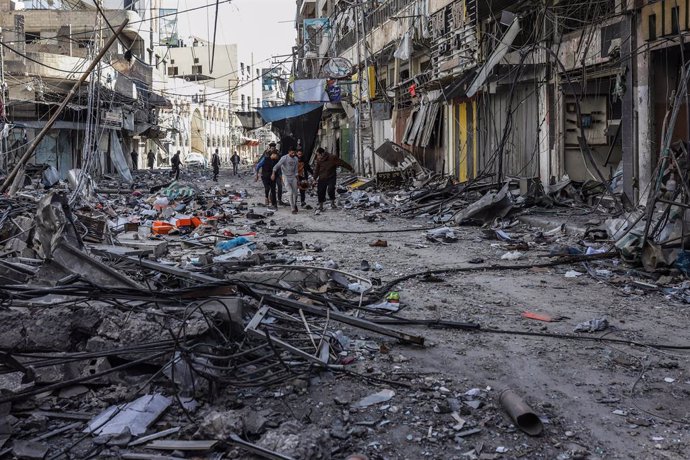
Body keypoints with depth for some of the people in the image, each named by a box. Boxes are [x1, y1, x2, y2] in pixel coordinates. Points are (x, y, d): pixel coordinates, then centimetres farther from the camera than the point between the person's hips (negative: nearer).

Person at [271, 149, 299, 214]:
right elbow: (277, 165, -18)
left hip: (293, 177, 5)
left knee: (295, 193, 8)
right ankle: (293, 209, -8)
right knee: (290, 192, -13)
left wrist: (296, 177, 10)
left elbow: (296, 169, 11)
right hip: (286, 177, -5)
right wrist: (273, 173, -26)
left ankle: (295, 205, 34)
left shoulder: (296, 159, 3)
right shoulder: (284, 158, -13)